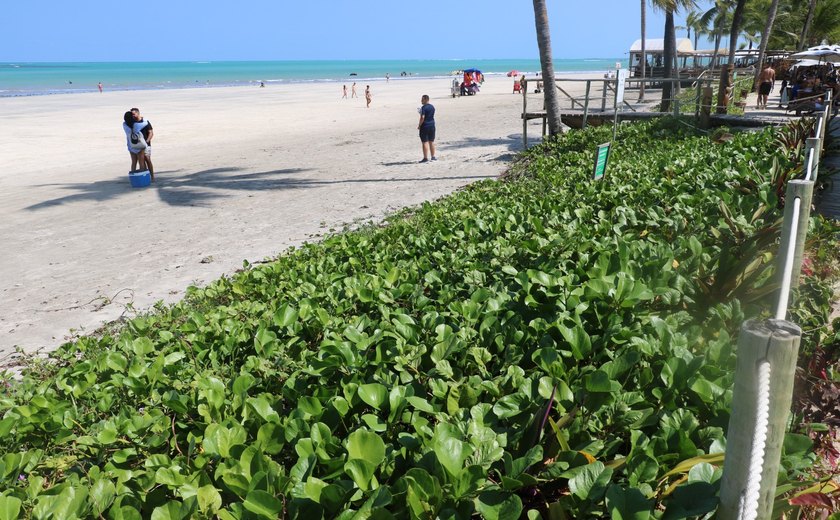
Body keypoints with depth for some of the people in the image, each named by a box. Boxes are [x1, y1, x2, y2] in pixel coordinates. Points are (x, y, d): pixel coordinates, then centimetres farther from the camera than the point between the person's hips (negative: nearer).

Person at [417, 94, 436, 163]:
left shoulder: (423, 107, -15)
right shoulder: (432, 107, 10)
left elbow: (422, 117, -21)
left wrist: (419, 125, -11)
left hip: (425, 126, -7)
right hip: (432, 125, 7)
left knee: (425, 142, -2)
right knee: (431, 142, 14)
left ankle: (425, 158, -3)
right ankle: (433, 157, 19)